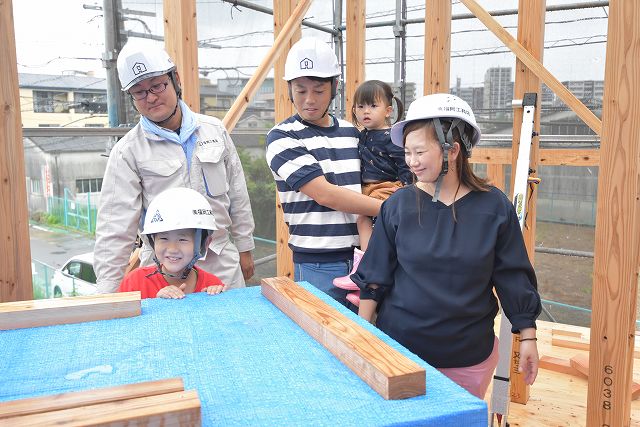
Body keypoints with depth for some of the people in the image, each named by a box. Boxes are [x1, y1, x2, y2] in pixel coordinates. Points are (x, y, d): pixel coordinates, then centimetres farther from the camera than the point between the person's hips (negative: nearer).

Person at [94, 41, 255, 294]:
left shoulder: (214, 130, 3)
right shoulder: (128, 151, -7)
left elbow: (237, 195, 10)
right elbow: (115, 228, -9)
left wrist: (244, 248, 12)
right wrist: (107, 295, -12)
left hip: (224, 265, 3)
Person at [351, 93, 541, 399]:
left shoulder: (494, 207, -6)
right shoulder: (399, 205, -5)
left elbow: (514, 279, 1)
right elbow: (374, 278, 0)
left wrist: (527, 337, 4)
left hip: (470, 355, 0)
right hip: (400, 346, 0)